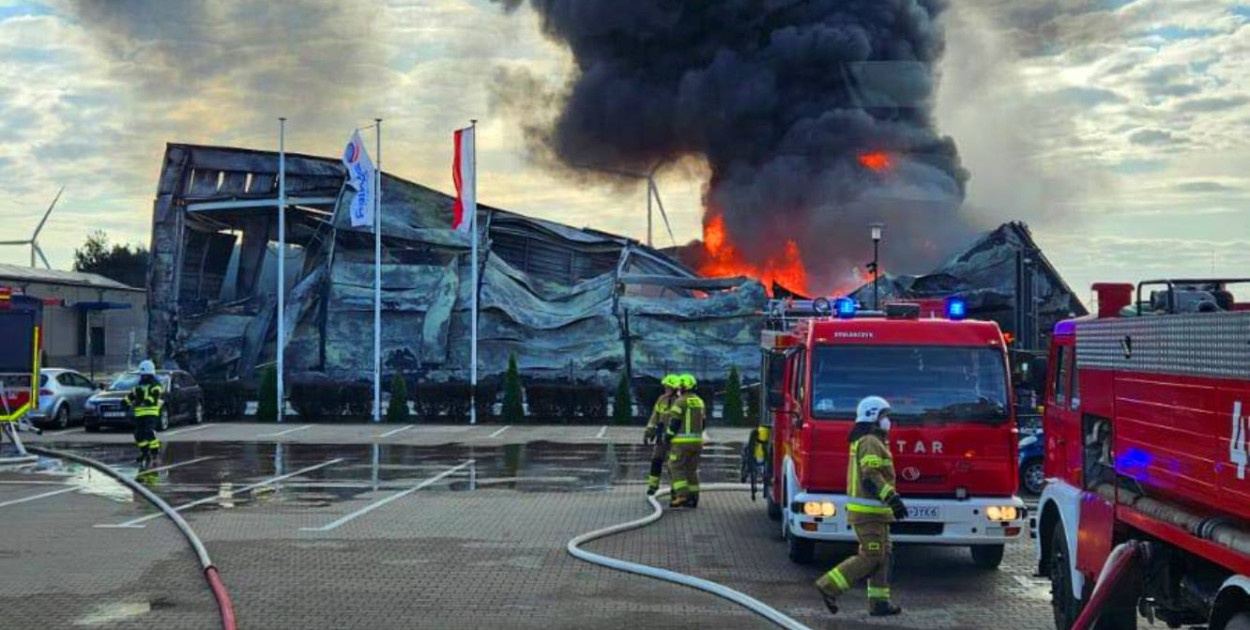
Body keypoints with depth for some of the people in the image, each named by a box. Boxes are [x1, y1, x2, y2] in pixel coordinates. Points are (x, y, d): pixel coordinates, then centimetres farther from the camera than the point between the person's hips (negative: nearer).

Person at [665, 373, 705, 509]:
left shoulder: (680, 402, -11)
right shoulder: (699, 402, 13)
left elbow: (674, 423, -14)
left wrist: (668, 437, -4)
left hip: (682, 442, -7)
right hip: (697, 441, 7)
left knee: (676, 468, -4)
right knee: (691, 470, 11)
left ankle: (682, 496, -16)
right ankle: (693, 498, 8)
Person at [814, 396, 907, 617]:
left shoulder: (863, 441, 19)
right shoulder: (870, 442, -14)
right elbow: (871, 477, -25)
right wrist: (893, 499, -29)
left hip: (874, 511, 11)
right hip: (868, 512, -11)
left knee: (882, 555, 9)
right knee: (870, 558, -9)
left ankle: (879, 602, 8)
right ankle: (829, 586, -8)